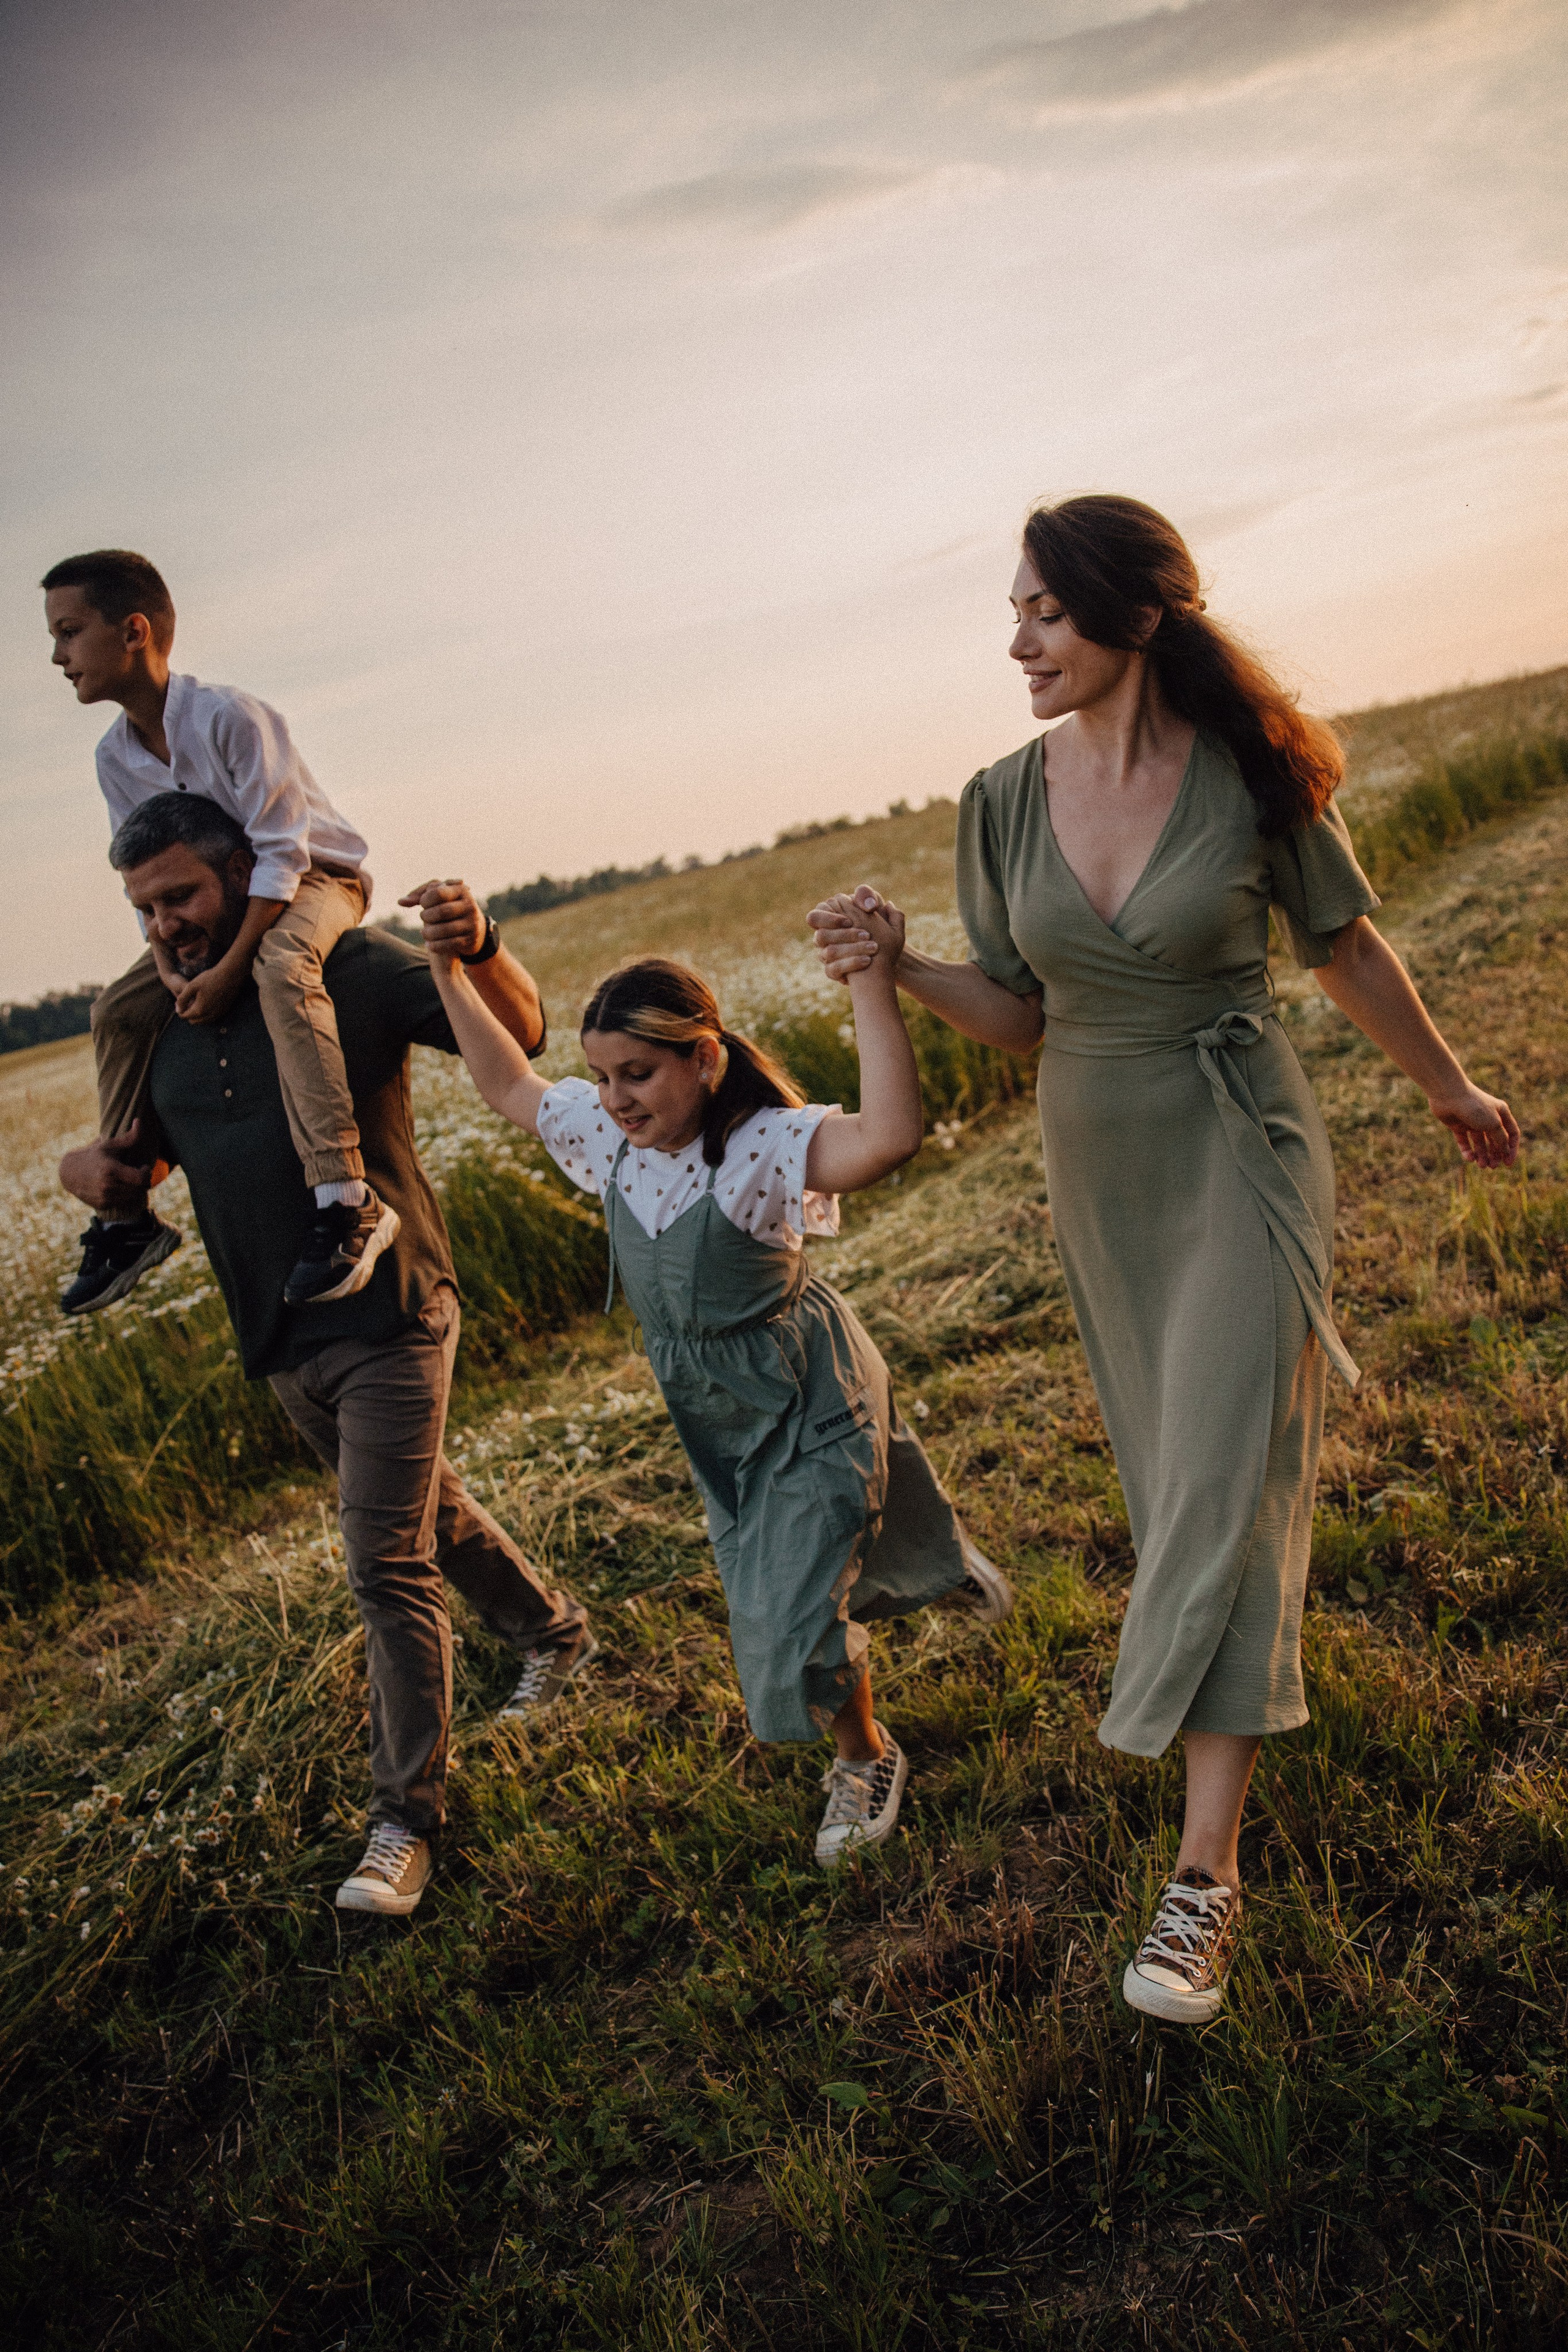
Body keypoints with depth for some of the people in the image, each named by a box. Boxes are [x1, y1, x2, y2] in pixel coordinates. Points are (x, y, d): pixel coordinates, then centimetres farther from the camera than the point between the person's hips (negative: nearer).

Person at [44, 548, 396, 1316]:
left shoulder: (230, 717, -25)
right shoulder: (115, 757, -1)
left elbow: (280, 854, -27)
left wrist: (228, 969, -32)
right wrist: (170, 966, -17)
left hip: (314, 879, -8)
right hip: (218, 897, 8)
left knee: (282, 969, -40)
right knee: (118, 1008, -1)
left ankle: (347, 1200, -45)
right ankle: (127, 1218, 10)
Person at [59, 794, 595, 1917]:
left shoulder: (348, 971, -11)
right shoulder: (158, 1027, 6)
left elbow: (520, 1033, -14)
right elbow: (123, 1157, 17)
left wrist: (479, 948, -36)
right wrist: (82, 1166, -9)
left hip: (389, 1323, -6)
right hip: (281, 1347, 6)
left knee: (389, 1565, -6)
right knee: (426, 1510, 22)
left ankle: (408, 1818, 8)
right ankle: (553, 1631, 46)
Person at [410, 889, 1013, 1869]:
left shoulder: (763, 1145, -29)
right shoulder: (612, 1138, -8)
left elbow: (890, 1136, -49)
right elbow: (510, 1087, 8)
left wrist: (872, 986, -52)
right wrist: (450, 974, 0)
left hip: (809, 1394, -7)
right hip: (714, 1415, 7)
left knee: (796, 1613, -4)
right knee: (768, 1586, 21)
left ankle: (868, 1757, 29)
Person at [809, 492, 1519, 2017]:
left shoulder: (1250, 776, -13)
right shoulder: (1004, 802, -4)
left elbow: (1345, 950, 2)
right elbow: (1020, 1016, 3)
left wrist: (1448, 1089, 15)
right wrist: (898, 964, -15)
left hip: (1239, 1150, -4)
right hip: (1096, 1168, 4)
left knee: (1221, 1482, -8)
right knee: (1183, 1453, 19)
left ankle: (1205, 1874, -2)